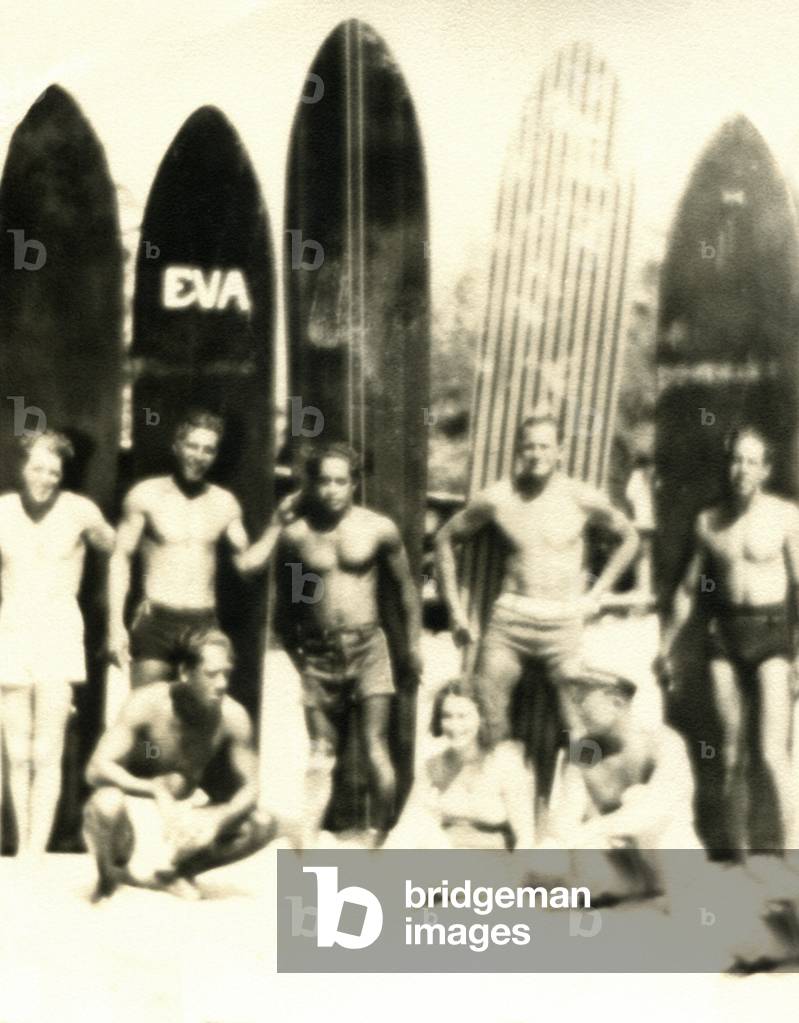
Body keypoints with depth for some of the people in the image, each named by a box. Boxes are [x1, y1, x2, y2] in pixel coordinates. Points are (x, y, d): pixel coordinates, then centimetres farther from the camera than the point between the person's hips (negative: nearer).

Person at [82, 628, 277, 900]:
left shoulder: (233, 716, -15)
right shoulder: (148, 703, -24)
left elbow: (250, 788, -9)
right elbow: (97, 769, -28)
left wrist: (218, 818, -30)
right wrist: (156, 790, -42)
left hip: (184, 814, 4)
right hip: (136, 815, -4)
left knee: (265, 825, -15)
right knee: (106, 803, -39)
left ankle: (170, 873, 5)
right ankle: (106, 877, -4)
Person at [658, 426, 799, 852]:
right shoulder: (708, 521, 9)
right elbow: (689, 588, 17)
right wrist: (666, 645, 18)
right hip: (724, 634, 4)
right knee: (732, 756, 7)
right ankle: (737, 851, 15)